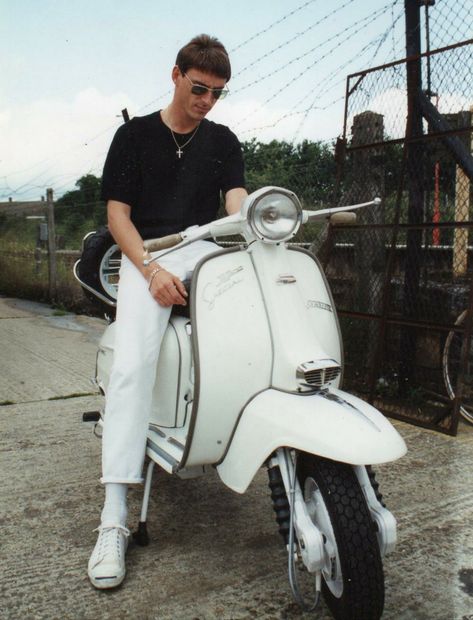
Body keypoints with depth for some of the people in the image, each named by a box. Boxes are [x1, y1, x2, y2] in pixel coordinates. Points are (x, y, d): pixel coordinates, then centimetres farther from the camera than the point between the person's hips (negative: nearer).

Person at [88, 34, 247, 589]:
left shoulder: (223, 141, 16)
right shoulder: (134, 135, 9)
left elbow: (237, 202, 2)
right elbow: (117, 214, 1)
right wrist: (152, 271, -16)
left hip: (208, 251, 3)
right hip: (146, 254, -3)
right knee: (132, 363, -26)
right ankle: (113, 518, -24)